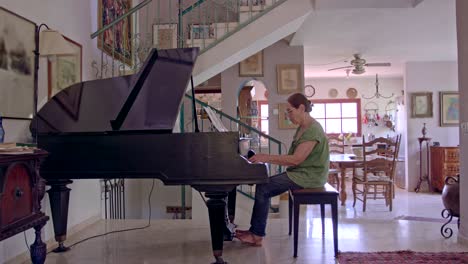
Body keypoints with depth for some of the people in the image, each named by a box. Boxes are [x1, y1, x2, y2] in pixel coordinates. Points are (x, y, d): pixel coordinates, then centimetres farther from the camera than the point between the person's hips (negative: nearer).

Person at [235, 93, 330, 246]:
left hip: (309, 176, -10)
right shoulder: (302, 128, 14)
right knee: (263, 186, 1)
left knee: (263, 188, -15)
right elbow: (292, 158, 11)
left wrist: (267, 157, -21)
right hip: (299, 172, 10)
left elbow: (296, 159, -25)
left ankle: (257, 235, -3)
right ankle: (255, 232, 5)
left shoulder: (313, 130, -18)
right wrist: (267, 159, 0)